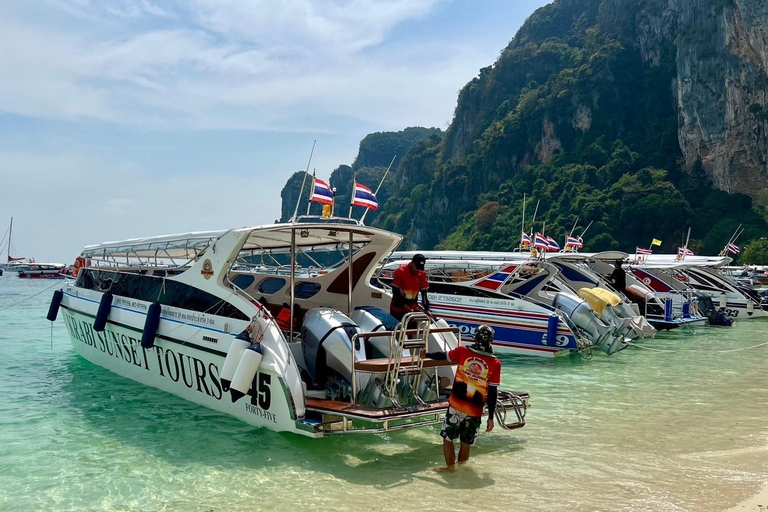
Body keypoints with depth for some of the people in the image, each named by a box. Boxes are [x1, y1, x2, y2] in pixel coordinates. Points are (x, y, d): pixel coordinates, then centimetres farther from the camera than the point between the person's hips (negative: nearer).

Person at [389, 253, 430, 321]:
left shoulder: (422, 274, -4)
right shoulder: (400, 272, -14)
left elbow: (424, 293, 0)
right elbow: (395, 291, -12)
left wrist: (426, 309, -7)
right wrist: (403, 305, -15)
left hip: (413, 309, 3)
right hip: (397, 309, -3)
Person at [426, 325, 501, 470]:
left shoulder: (462, 351, -6)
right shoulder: (495, 363, -6)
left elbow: (443, 356, 11)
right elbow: (493, 393, -4)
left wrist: (426, 354, 30)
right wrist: (490, 418, 3)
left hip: (456, 406, -1)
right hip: (475, 410, 1)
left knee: (448, 438, 14)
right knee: (466, 443, 16)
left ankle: (451, 468, 12)